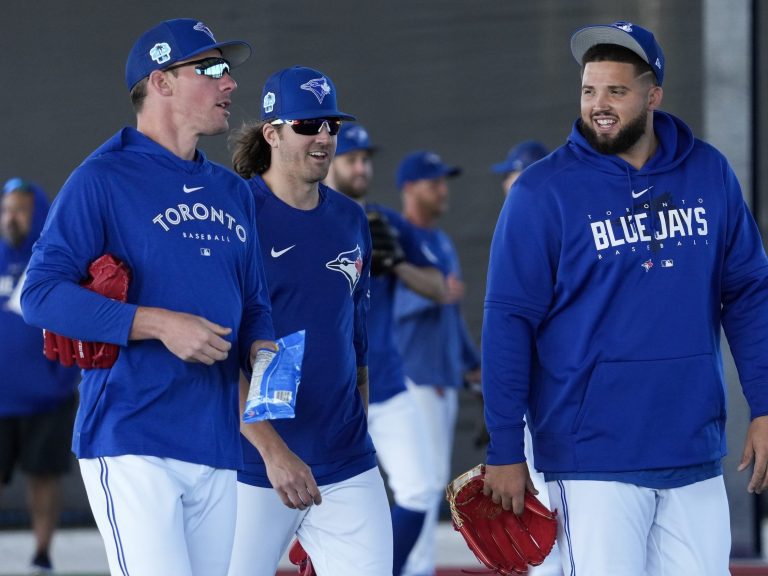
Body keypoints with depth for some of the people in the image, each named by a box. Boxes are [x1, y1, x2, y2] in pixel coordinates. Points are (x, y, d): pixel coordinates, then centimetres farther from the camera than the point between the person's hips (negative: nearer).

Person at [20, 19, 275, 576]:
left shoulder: (233, 192, 19)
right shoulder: (104, 179, -3)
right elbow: (42, 294, -11)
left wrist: (261, 353, 0)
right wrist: (157, 323, -18)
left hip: (217, 447, 7)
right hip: (132, 445, -7)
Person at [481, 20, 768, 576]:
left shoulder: (710, 175, 5)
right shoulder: (544, 191, -5)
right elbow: (508, 321, -5)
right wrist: (505, 450, -8)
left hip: (697, 459, 4)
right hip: (595, 462, -4)